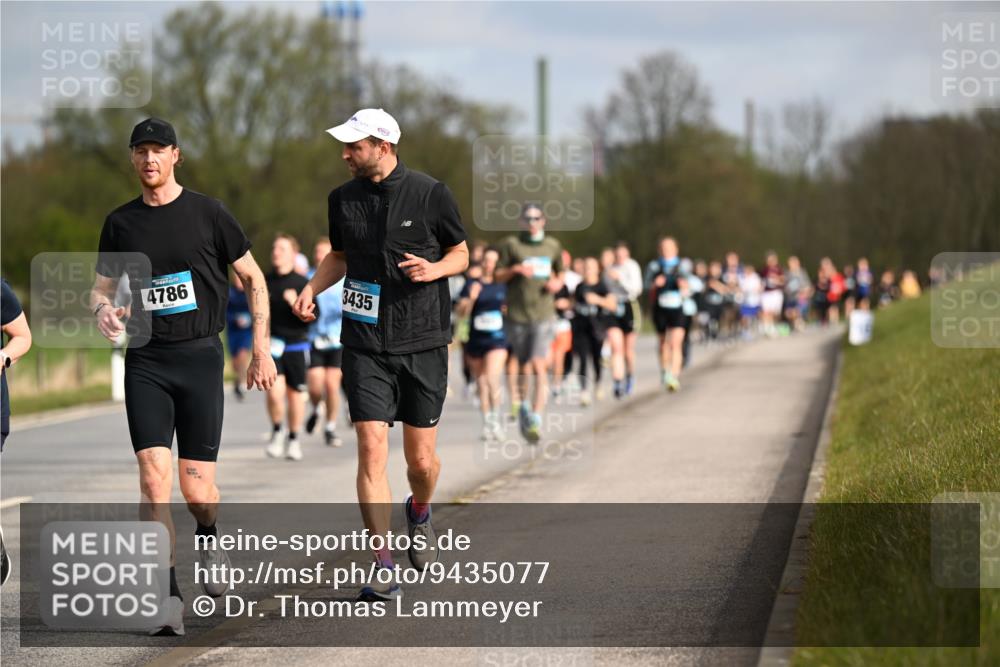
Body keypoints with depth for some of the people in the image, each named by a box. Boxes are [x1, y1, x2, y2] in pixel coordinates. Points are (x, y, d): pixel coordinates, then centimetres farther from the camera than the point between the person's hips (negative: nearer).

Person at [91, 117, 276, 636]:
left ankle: (208, 537, 34)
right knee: (153, 475, -13)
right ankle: (167, 596, -11)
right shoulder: (121, 222, 9)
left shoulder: (207, 213, 2)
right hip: (145, 360, 2)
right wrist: (102, 310, -6)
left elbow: (253, 279, 9)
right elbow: (101, 286, 18)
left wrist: (261, 349, 3)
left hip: (200, 357, -1)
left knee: (196, 486, -2)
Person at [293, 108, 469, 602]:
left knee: (421, 459, 4)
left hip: (422, 343, -2)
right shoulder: (342, 200, 5)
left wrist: (434, 269, -14)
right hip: (365, 344, 2)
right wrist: (311, 288, 3)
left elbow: (461, 252, 7)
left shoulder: (430, 194, -5)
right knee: (372, 451, -11)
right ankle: (383, 570, -8)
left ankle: (418, 512, 41)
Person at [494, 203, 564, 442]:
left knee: (539, 366, -15)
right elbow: (498, 276, 3)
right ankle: (524, 406, 37)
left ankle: (536, 419, -19)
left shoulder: (553, 246, 11)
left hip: (544, 315, 0)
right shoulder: (511, 244, 2)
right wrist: (515, 269, -15)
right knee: (522, 366, 11)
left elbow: (559, 274, 24)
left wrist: (557, 284, 2)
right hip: (517, 314, 0)